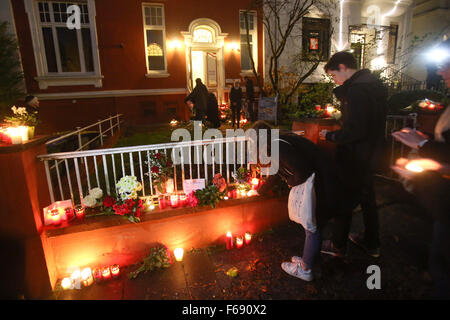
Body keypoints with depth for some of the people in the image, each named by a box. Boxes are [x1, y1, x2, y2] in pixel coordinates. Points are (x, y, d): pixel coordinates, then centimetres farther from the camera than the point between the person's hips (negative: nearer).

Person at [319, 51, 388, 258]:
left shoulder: (357, 89, -23)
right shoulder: (373, 83, 9)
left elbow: (354, 131, -27)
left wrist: (330, 136, -14)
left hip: (354, 157, -10)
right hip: (370, 155, 10)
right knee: (367, 198, 21)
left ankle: (338, 246, 24)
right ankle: (372, 244, 38)